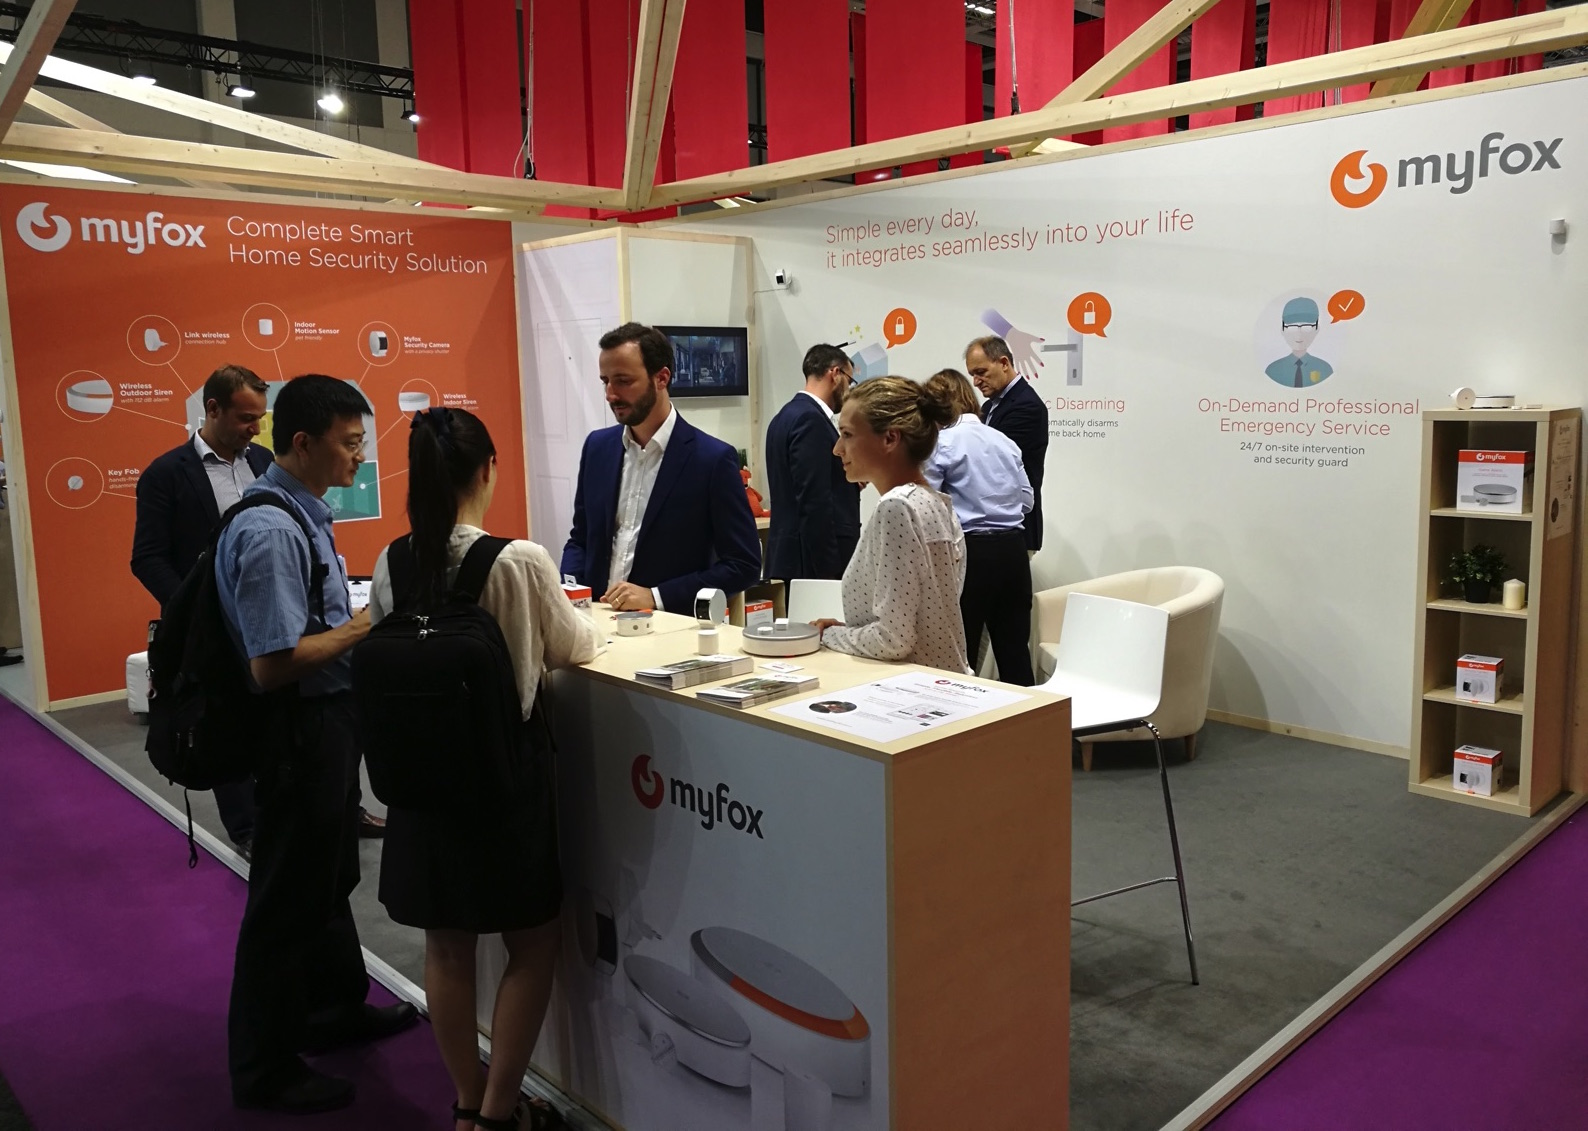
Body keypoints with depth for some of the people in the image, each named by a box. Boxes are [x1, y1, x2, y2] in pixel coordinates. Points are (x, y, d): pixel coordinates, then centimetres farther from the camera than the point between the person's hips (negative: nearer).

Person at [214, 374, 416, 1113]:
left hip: (326, 723, 10)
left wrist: (360, 621, 3)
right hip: (299, 729, -10)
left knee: (330, 878, 24)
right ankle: (264, 1069, 24)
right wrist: (361, 628, -18)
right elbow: (272, 663, -27)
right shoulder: (270, 531, -24)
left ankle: (336, 1009, 44)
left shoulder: (304, 512, 6)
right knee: (288, 897, 6)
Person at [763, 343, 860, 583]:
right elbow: (814, 504, -21)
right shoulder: (810, 419, -15)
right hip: (814, 561, -10)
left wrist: (850, 483, 11)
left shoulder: (789, 415, 15)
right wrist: (831, 571, -20)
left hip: (792, 557, 10)